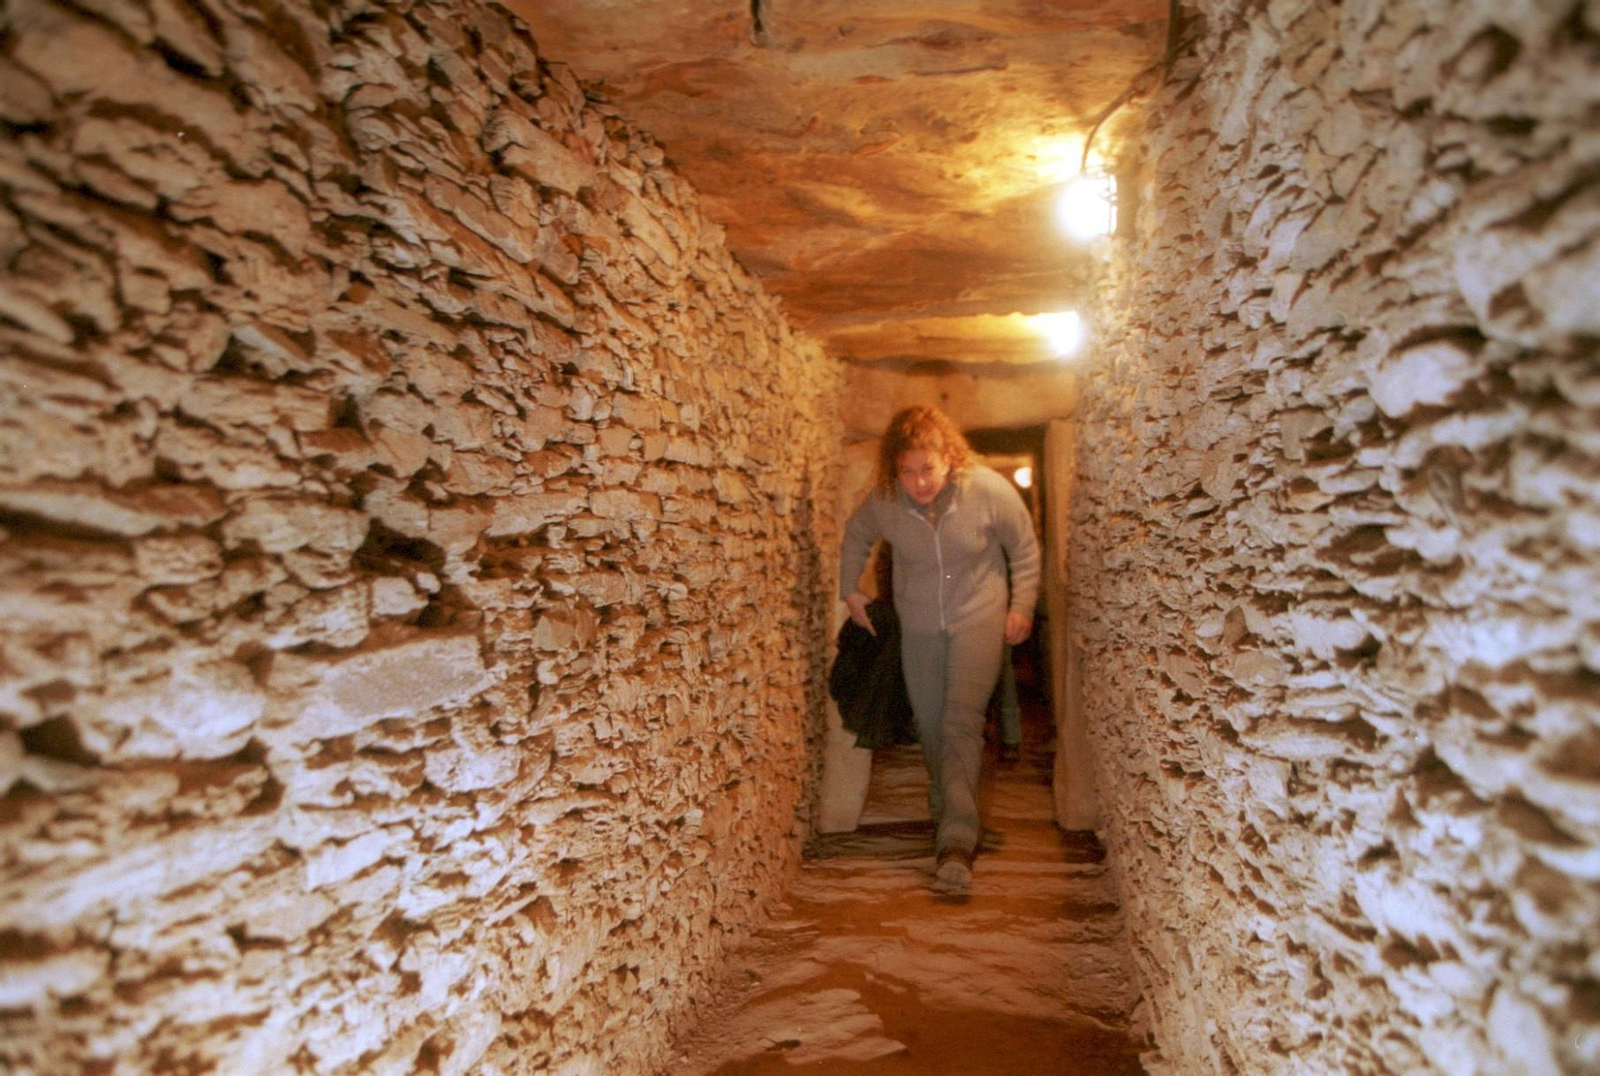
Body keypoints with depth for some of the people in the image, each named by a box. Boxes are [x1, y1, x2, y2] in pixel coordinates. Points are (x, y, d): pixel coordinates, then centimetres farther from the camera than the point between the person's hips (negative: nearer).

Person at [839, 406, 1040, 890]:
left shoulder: (988, 490, -19)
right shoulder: (883, 502, -14)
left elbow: (1024, 549, -2)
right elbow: (855, 537, 9)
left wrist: (1021, 606, -3)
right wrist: (850, 589, 8)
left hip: (979, 616, -3)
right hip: (918, 623, 3)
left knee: (962, 719, -17)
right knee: (930, 725, 11)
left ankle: (957, 838, -18)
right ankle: (945, 807, 36)